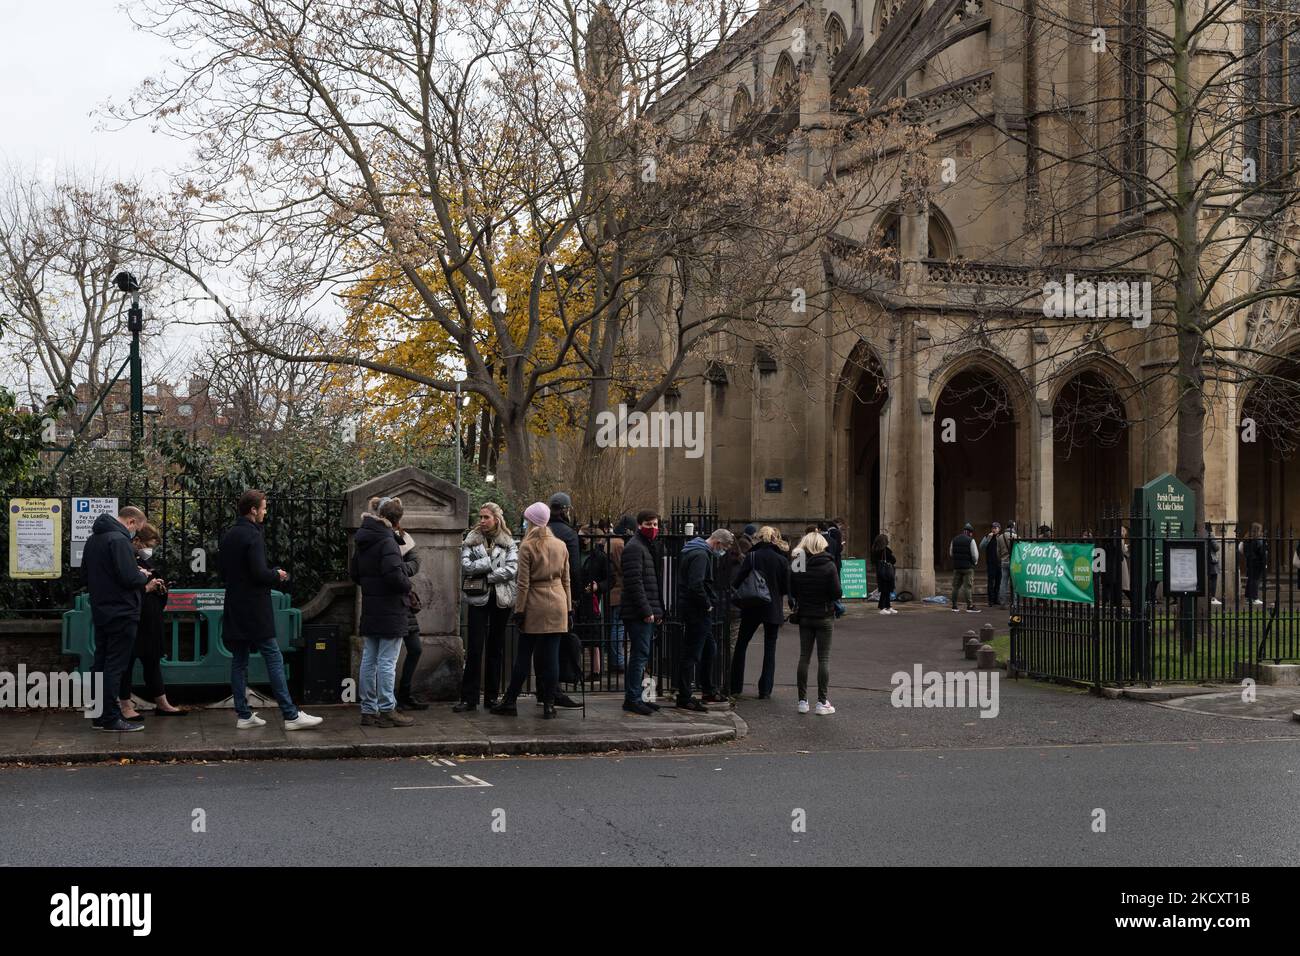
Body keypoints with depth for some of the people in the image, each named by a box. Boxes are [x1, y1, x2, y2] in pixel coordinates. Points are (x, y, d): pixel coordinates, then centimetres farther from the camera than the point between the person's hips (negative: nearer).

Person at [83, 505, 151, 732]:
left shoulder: (93, 539, 13)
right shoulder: (119, 540, -17)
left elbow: (86, 573, 21)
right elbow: (129, 578, -24)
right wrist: (144, 576, -3)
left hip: (100, 611, 9)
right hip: (121, 613, -9)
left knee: (101, 664, 13)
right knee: (115, 666, -5)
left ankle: (99, 715, 19)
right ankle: (111, 718, -3)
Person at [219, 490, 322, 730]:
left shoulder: (226, 536, 12)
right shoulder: (253, 536, -15)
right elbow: (259, 573, -22)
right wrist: (278, 575, -2)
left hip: (234, 609, 8)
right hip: (254, 610, -8)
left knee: (239, 660, 10)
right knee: (274, 658, -6)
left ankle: (243, 715, 12)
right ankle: (291, 715, -6)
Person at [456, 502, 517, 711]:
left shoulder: (509, 543, 5)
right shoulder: (471, 541, 6)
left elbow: (512, 569, -8)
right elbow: (465, 566, -7)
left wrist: (485, 574, -11)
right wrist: (490, 563, -13)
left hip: (501, 599, 1)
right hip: (478, 599, -1)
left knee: (496, 647, 6)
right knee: (475, 648, -5)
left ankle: (491, 697, 14)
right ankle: (469, 698, -1)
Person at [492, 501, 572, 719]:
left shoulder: (527, 547, -7)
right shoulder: (561, 546, 7)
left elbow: (523, 583, -8)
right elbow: (566, 579, 10)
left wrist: (519, 610, -4)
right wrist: (568, 606, 15)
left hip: (534, 606, -3)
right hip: (557, 606, 3)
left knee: (523, 656, 4)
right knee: (551, 656, 3)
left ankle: (510, 702, 10)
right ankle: (549, 705, 4)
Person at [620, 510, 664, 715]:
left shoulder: (648, 547, 22)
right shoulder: (634, 547, -11)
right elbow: (634, 582, -19)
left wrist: (658, 610, 20)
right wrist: (646, 611, -20)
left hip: (647, 613, 10)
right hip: (638, 613, -10)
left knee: (640, 656, 12)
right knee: (640, 655, -9)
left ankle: (635, 696, 18)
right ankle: (632, 699, -6)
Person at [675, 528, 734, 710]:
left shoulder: (697, 552, 15)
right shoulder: (700, 555, -18)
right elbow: (696, 585, -29)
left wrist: (708, 604, 13)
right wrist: (707, 605, -16)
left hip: (699, 612, 11)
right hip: (697, 612, -11)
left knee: (709, 649, 20)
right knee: (691, 654, -5)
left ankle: (709, 691, 31)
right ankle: (684, 698, 1)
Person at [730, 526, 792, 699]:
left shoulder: (751, 557, -9)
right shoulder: (782, 560, -6)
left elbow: (737, 582, -11)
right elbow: (787, 588, -2)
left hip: (751, 608, 0)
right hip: (773, 610, 1)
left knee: (741, 645, 13)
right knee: (770, 649, 10)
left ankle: (735, 687, 14)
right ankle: (765, 690, 7)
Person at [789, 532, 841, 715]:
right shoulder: (829, 566, -12)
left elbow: (792, 592, 2)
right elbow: (837, 593, -14)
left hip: (804, 616, 3)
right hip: (824, 616, -3)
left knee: (804, 657, 10)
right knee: (824, 658, 2)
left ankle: (802, 701, 11)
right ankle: (822, 702, 1)